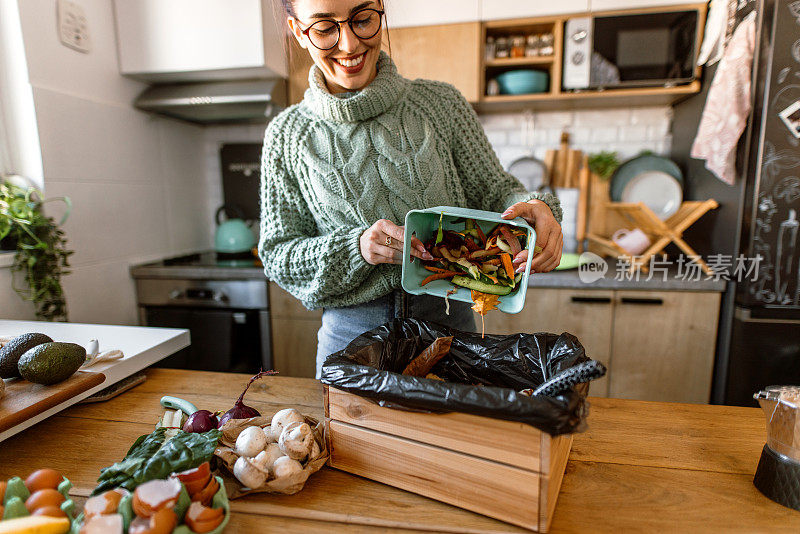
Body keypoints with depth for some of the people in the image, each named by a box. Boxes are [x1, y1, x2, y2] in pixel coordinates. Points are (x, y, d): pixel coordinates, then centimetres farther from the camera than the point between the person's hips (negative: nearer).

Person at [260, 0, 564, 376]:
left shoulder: (441, 103, -4)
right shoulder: (286, 135, -4)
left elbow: (493, 191, 1)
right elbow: (276, 254, -3)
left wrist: (532, 207, -23)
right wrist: (355, 247, -21)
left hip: (448, 321, 1)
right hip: (350, 335, 0)